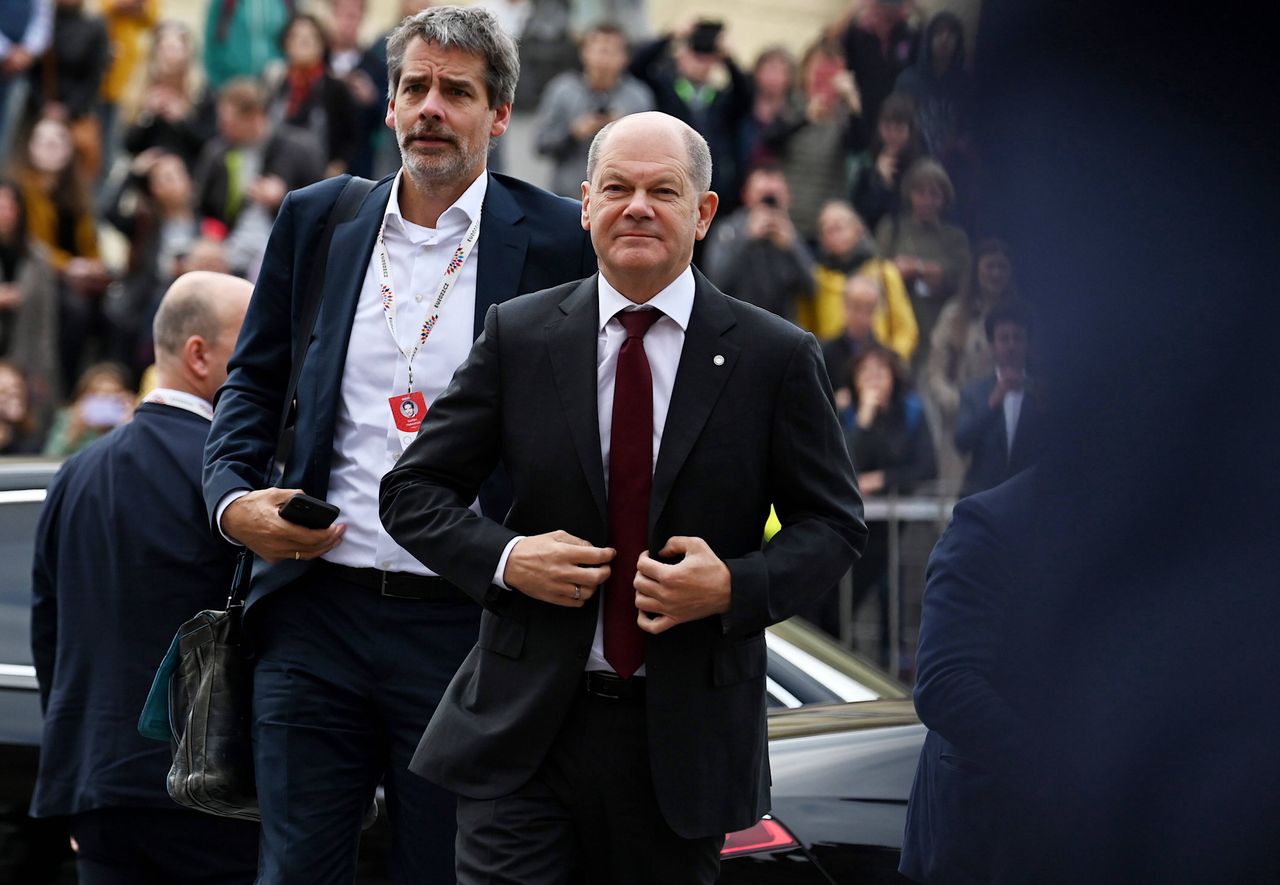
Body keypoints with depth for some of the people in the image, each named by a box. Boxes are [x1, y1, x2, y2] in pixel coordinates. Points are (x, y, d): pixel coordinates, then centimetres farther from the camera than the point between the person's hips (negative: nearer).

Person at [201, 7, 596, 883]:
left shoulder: (556, 242, 0)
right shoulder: (315, 219, 11)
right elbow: (255, 378, 18)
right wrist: (232, 497, 1)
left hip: (463, 623, -2)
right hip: (316, 609, 3)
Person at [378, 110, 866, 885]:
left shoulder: (776, 357, -1)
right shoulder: (518, 336, 3)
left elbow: (834, 525, 4)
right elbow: (414, 492, 7)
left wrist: (735, 587, -15)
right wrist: (504, 557, -12)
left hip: (682, 733, 0)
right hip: (525, 730, 0)